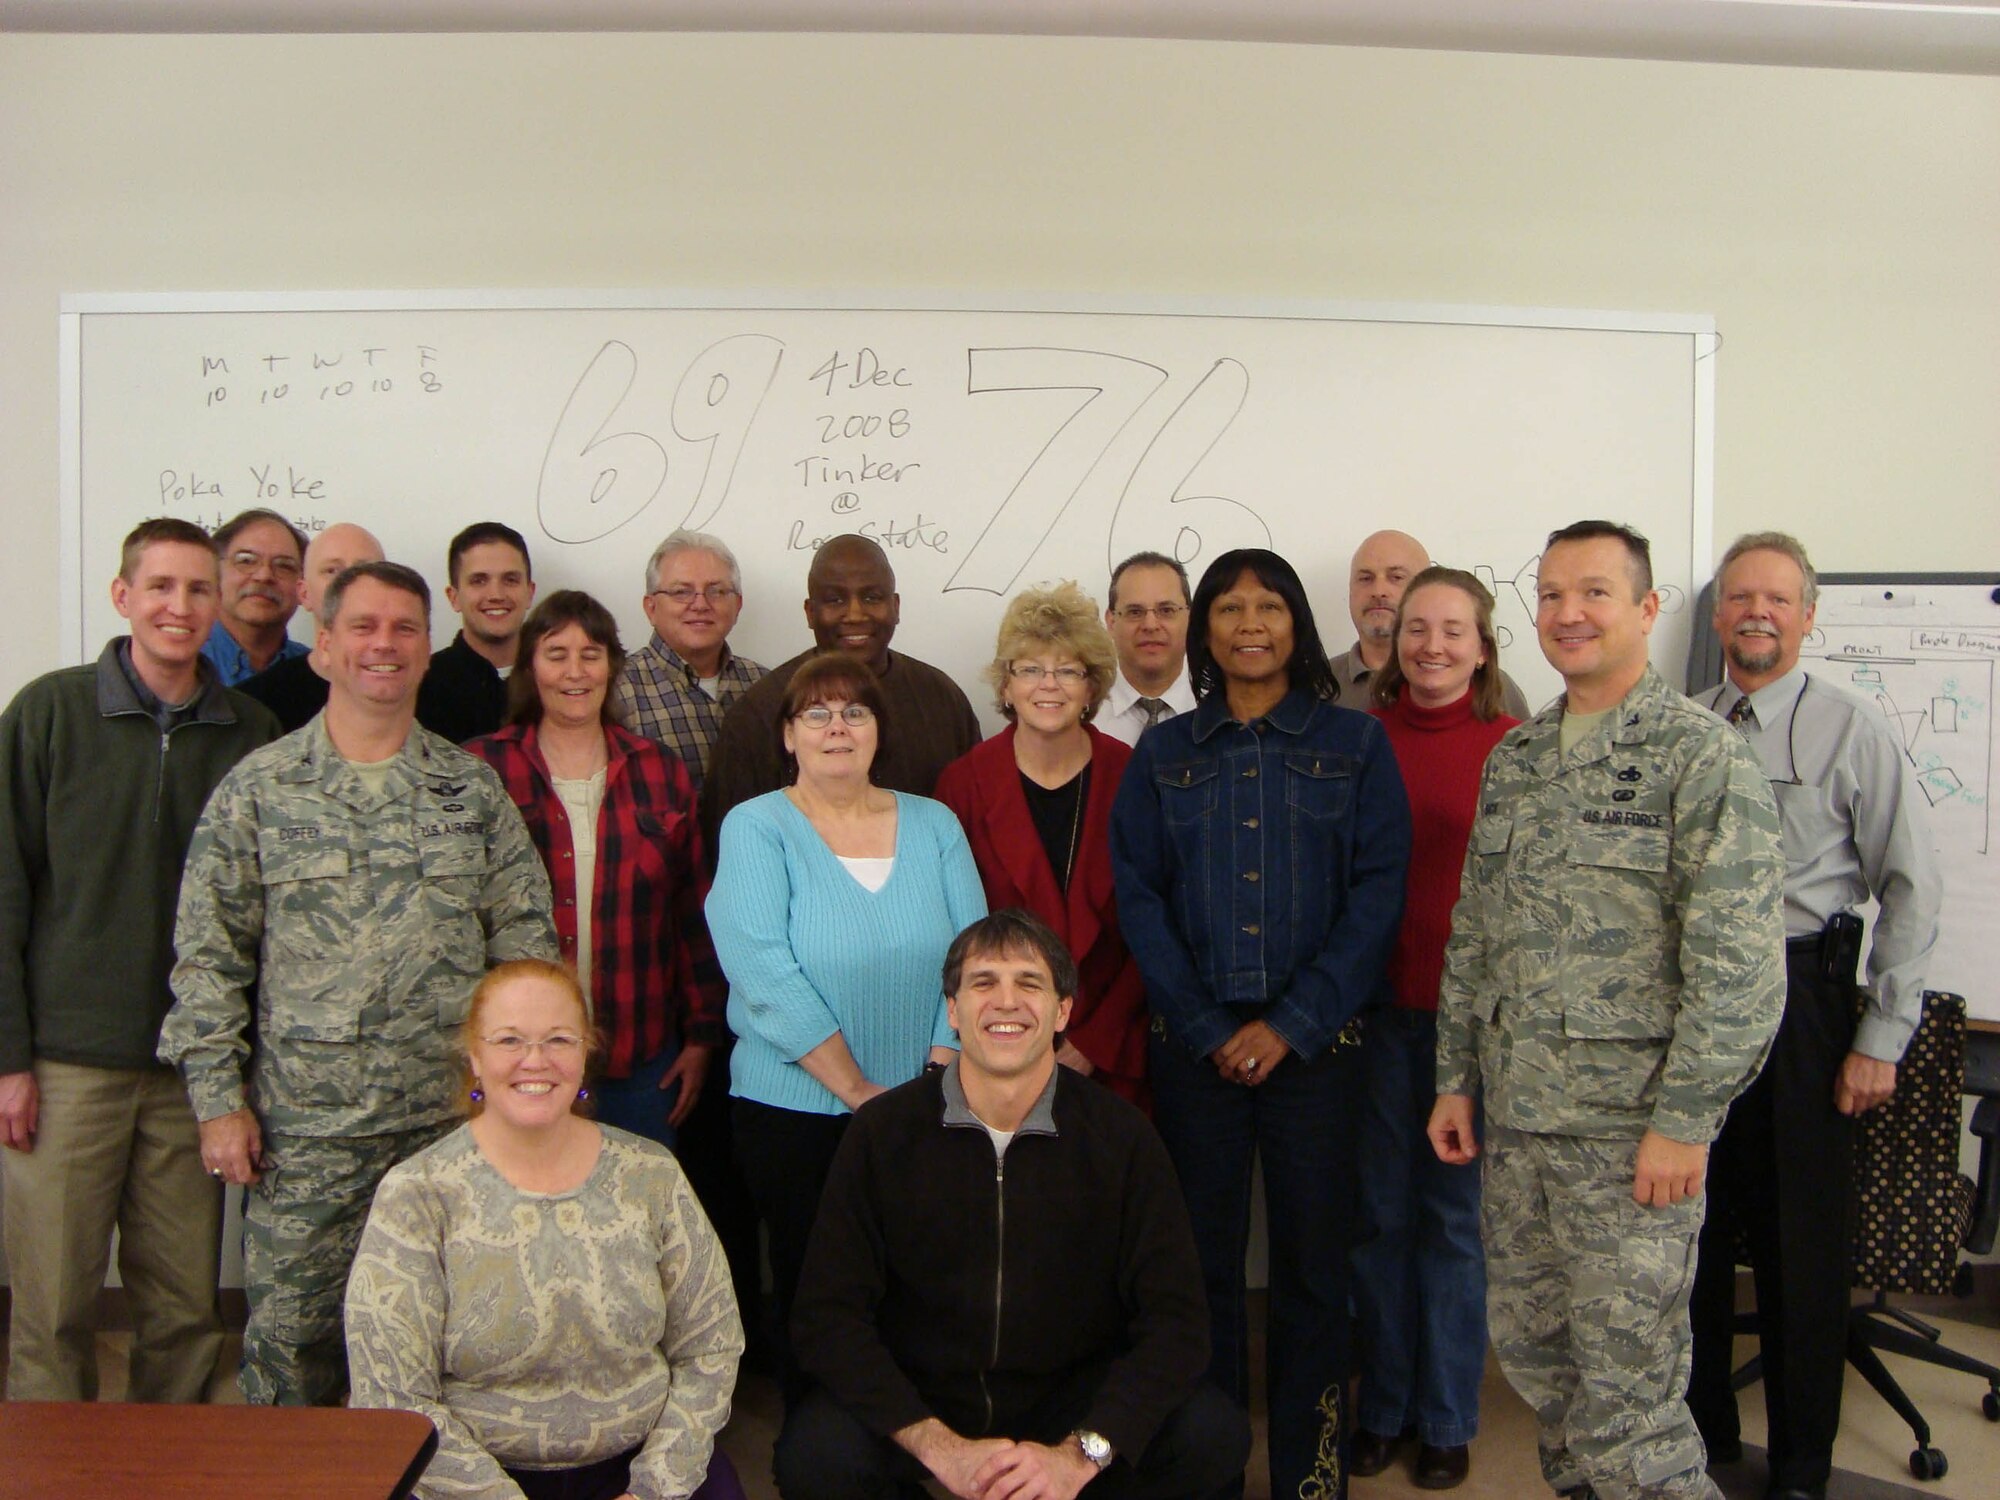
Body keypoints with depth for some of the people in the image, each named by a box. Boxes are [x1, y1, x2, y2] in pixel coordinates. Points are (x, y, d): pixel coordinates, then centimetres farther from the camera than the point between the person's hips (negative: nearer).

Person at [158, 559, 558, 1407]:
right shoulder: (258, 789, 1)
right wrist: (218, 1098, -4)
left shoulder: (473, 789, 6)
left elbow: (526, 938, 6)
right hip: (303, 1126, -1)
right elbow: (208, 955, 0)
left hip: (451, 1123, 2)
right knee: (288, 1335, 7)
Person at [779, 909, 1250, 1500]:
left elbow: (1175, 1319, -10)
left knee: (1215, 1434, -24)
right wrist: (938, 1446, -23)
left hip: (1076, 1401, 1)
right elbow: (828, 1314, -10)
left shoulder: (1121, 1136, -7)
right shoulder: (883, 1131, -8)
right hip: (919, 1399, 0)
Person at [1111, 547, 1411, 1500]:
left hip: (1315, 1043, -1)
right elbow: (1138, 895, 2)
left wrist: (1292, 1024, -10)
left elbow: (1379, 892, -3)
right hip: (1193, 1047, 1)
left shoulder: (1355, 744, 4)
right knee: (1201, 1255, 6)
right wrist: (1205, 1027, -7)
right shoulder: (1161, 755, 8)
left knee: (1313, 1260, 5)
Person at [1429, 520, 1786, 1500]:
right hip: (1514, 1119, 6)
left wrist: (1684, 1122, -16)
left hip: (1630, 1125, -6)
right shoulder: (1513, 759, 11)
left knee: (1625, 1393, 0)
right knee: (1528, 1349, 16)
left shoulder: (1703, 757, -9)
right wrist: (1457, 1077, 11)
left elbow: (1740, 961, -14)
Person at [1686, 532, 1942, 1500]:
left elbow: (1912, 889, -5)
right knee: (1691, 1227, 12)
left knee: (1800, 1241, 5)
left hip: (1800, 998, -3)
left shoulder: (1852, 729, -4)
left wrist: (1882, 1036, -8)